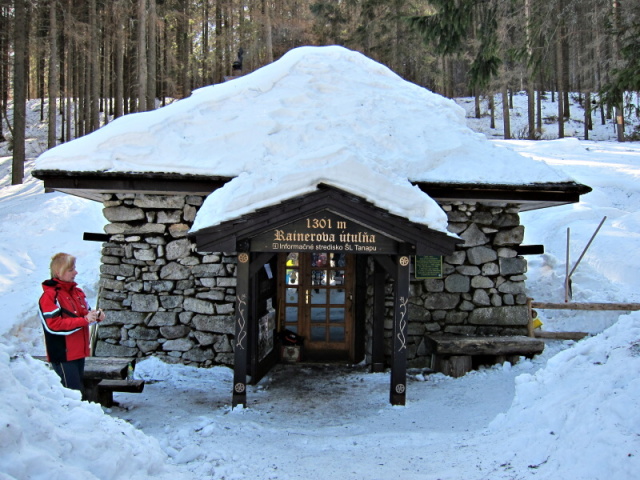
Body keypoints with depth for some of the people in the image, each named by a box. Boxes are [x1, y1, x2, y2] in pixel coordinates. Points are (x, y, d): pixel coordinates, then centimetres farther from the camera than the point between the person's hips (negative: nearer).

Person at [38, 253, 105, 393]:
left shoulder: (77, 291, 11)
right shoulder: (50, 296, -14)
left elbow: (85, 312, 21)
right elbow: (54, 325, -22)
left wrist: (96, 315, -3)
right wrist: (84, 320, -24)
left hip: (79, 352, 8)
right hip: (63, 355, -8)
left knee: (78, 388, 14)